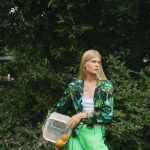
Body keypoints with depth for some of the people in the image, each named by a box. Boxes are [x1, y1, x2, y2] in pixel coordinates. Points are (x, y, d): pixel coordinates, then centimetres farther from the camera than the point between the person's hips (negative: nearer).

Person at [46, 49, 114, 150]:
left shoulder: (106, 86, -3)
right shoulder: (74, 86, 1)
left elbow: (108, 115, -9)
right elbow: (59, 105, 15)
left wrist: (83, 115, -13)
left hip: (96, 133, -1)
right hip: (77, 132, 1)